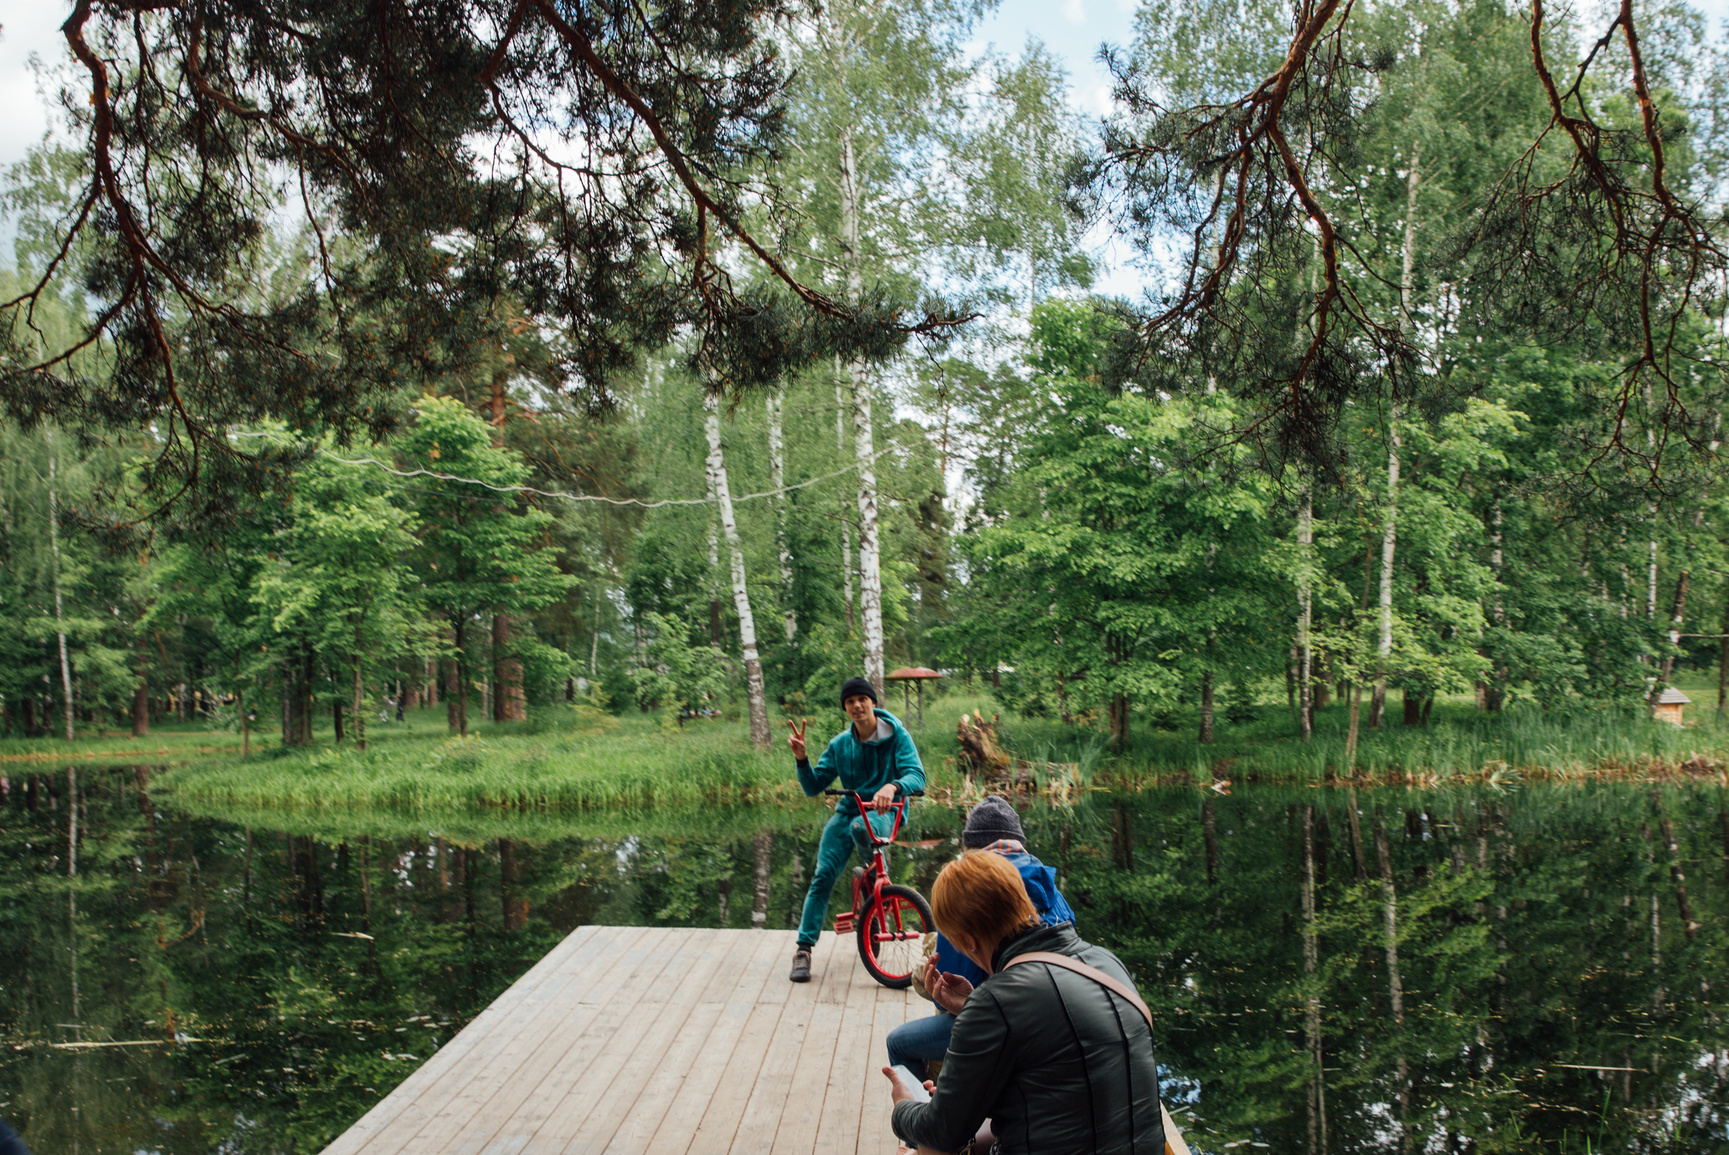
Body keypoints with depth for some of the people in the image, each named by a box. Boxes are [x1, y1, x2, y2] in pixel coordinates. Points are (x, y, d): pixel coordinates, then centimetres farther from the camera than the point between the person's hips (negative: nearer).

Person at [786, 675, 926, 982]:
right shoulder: (840, 744, 4)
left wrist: (892, 786, -42)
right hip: (848, 810, 3)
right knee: (823, 876, -14)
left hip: (884, 813, -3)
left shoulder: (896, 735, -7)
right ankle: (803, 949, -8)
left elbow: (917, 775, -20)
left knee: (859, 827, -39)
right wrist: (802, 759, -15)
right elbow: (812, 787, 5)